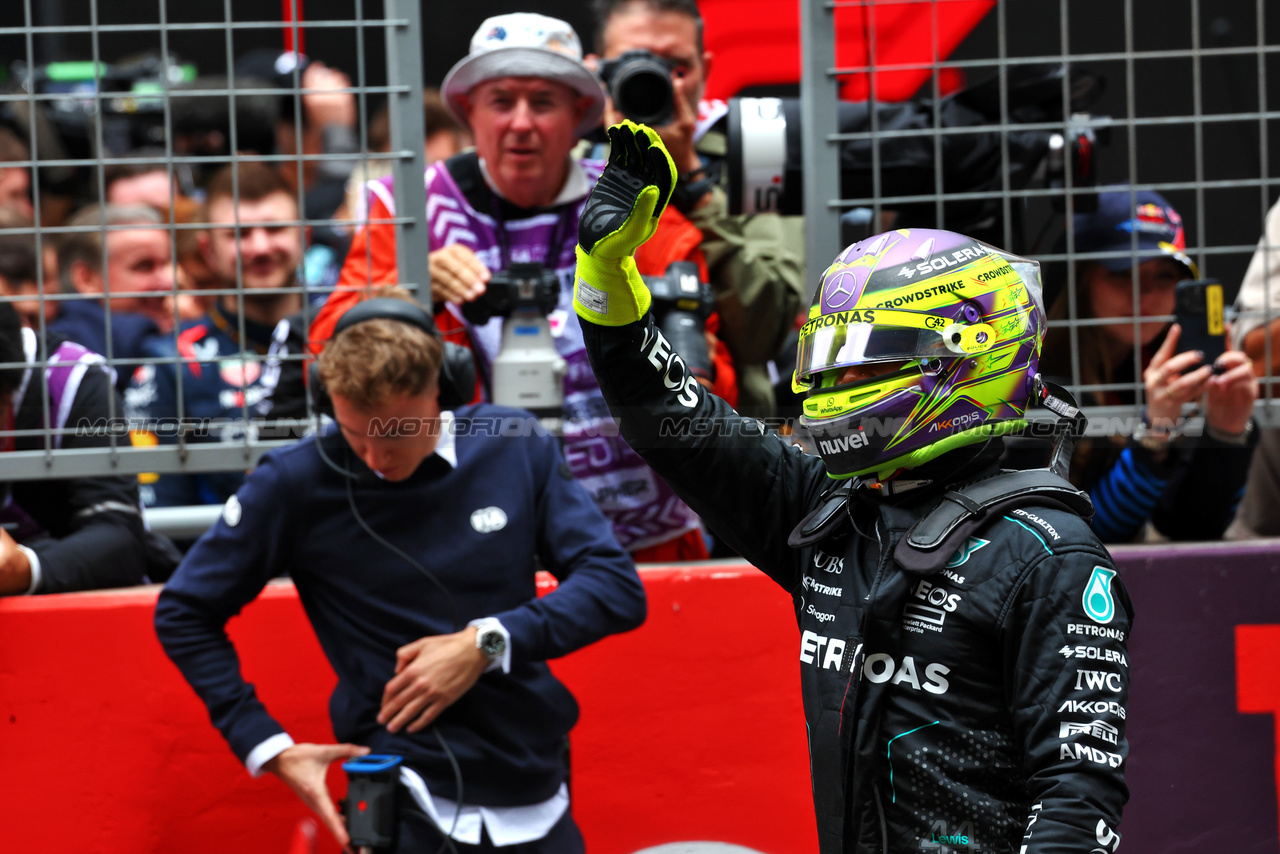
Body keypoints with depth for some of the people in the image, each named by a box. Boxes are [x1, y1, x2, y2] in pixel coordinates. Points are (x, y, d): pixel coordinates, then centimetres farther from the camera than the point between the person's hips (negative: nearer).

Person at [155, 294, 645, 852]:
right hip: (408, 799, -2)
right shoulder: (296, 484, -6)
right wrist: (271, 750, -5)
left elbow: (617, 587, -1)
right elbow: (183, 614, 3)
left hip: (535, 793, 2)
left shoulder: (514, 447, 1)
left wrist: (488, 644, -13)